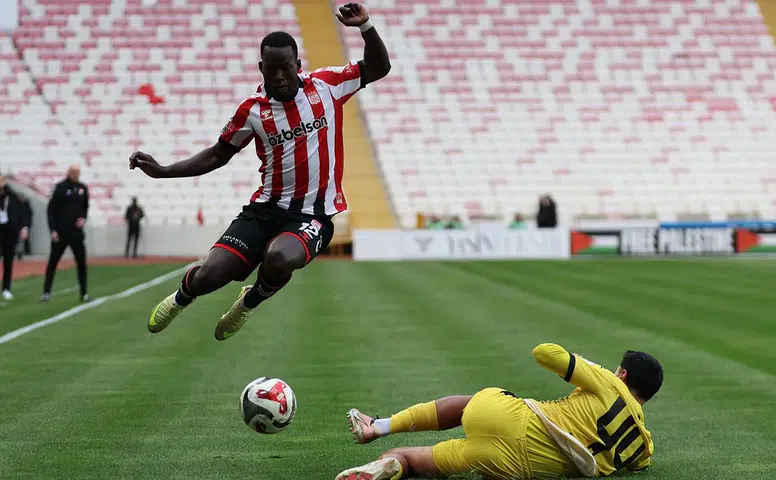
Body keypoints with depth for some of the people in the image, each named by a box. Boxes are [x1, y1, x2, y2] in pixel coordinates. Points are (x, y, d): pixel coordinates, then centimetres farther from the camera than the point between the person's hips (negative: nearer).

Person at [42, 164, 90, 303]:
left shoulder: (83, 188, 5)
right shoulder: (60, 187, -9)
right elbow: (51, 209, -9)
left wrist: (84, 219, -1)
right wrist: (53, 230, -14)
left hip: (77, 232, 4)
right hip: (60, 232, -4)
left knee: (81, 262, 2)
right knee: (53, 262, 2)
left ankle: (84, 293, 9)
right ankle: (46, 292, 8)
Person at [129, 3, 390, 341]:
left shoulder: (326, 84, 1)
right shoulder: (252, 110, 2)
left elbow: (378, 68, 10)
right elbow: (218, 156, 13)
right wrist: (162, 171, 4)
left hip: (313, 214, -2)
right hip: (266, 208, 2)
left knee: (280, 258, -36)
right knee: (211, 274, -14)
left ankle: (250, 302, 2)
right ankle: (182, 297, 28)